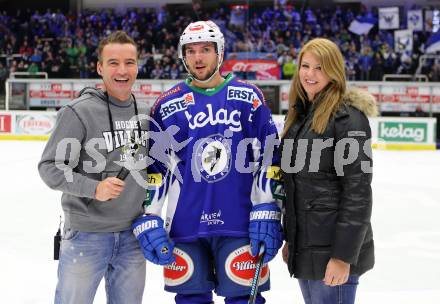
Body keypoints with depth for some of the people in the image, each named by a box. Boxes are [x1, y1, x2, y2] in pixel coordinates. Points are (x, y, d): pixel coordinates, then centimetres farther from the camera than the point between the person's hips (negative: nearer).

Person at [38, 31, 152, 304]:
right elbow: (50, 168, -12)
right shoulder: (80, 111, -12)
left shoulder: (145, 113, 6)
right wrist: (94, 188, -23)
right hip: (87, 236, -5)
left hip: (132, 235, 5)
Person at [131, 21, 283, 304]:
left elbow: (270, 159, 0)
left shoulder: (249, 98, 2)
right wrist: (148, 220, 0)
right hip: (184, 226, 2)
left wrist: (267, 215, -6)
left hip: (240, 225, -1)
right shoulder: (167, 105, 5)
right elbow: (151, 167, 7)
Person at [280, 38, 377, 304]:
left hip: (332, 249, -8)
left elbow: (358, 190, -17)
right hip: (304, 246, 8)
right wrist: (290, 239, 17)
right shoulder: (299, 112, 11)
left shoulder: (348, 116, -13)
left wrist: (344, 255, -19)